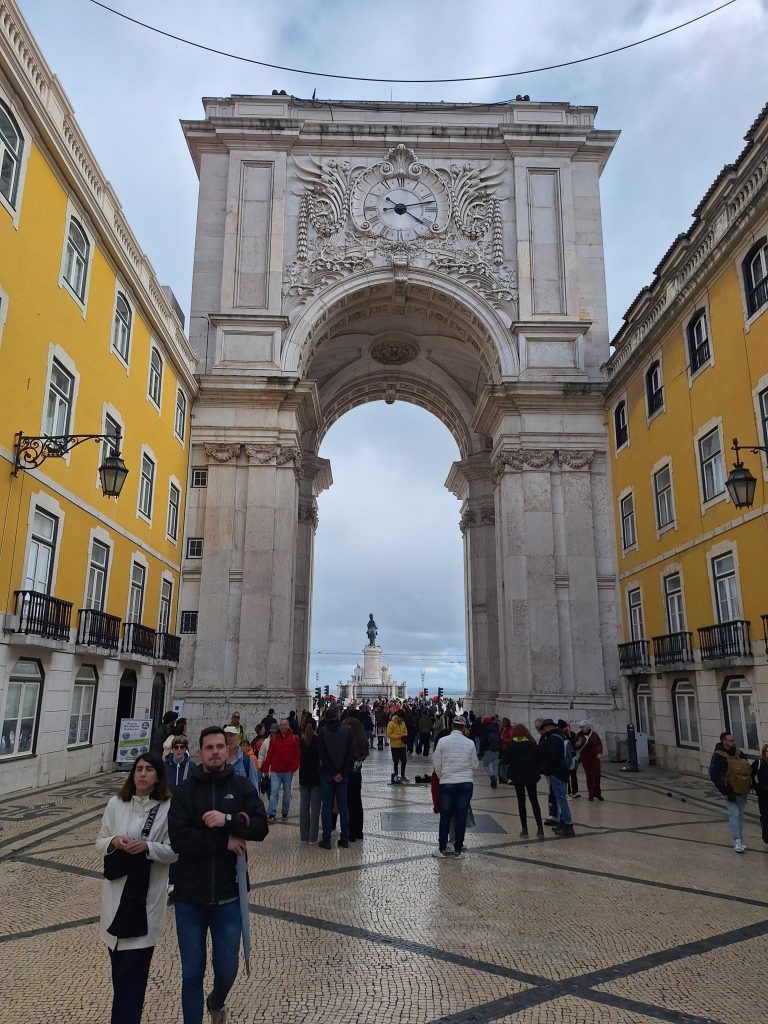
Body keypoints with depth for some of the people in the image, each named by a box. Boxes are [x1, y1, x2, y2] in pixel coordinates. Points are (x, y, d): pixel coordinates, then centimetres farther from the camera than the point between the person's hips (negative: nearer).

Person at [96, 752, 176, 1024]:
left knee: (132, 971, -3)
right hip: (116, 892, 4)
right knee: (119, 966, 17)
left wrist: (147, 847, -23)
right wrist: (113, 842, -16)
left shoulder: (169, 807, -11)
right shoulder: (115, 803, -1)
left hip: (147, 897, -4)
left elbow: (175, 851, -8)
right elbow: (100, 843, 6)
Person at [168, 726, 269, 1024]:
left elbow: (261, 827, -12)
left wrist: (227, 820, -25)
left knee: (227, 970, 13)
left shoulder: (241, 787, -2)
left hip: (228, 896, 1)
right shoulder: (184, 791, -4)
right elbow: (179, 838, -16)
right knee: (192, 974, 10)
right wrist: (225, 842, -19)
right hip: (189, 897, -1)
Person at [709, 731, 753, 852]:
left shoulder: (740, 754, 4)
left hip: (742, 791, 6)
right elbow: (714, 776, -17)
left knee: (740, 814, 13)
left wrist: (750, 785, 4)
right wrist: (725, 792, -18)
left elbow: (748, 770, 16)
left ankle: (740, 838, 23)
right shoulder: (718, 757, -14)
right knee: (734, 814, -10)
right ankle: (737, 841, -6)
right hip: (730, 792, -6)